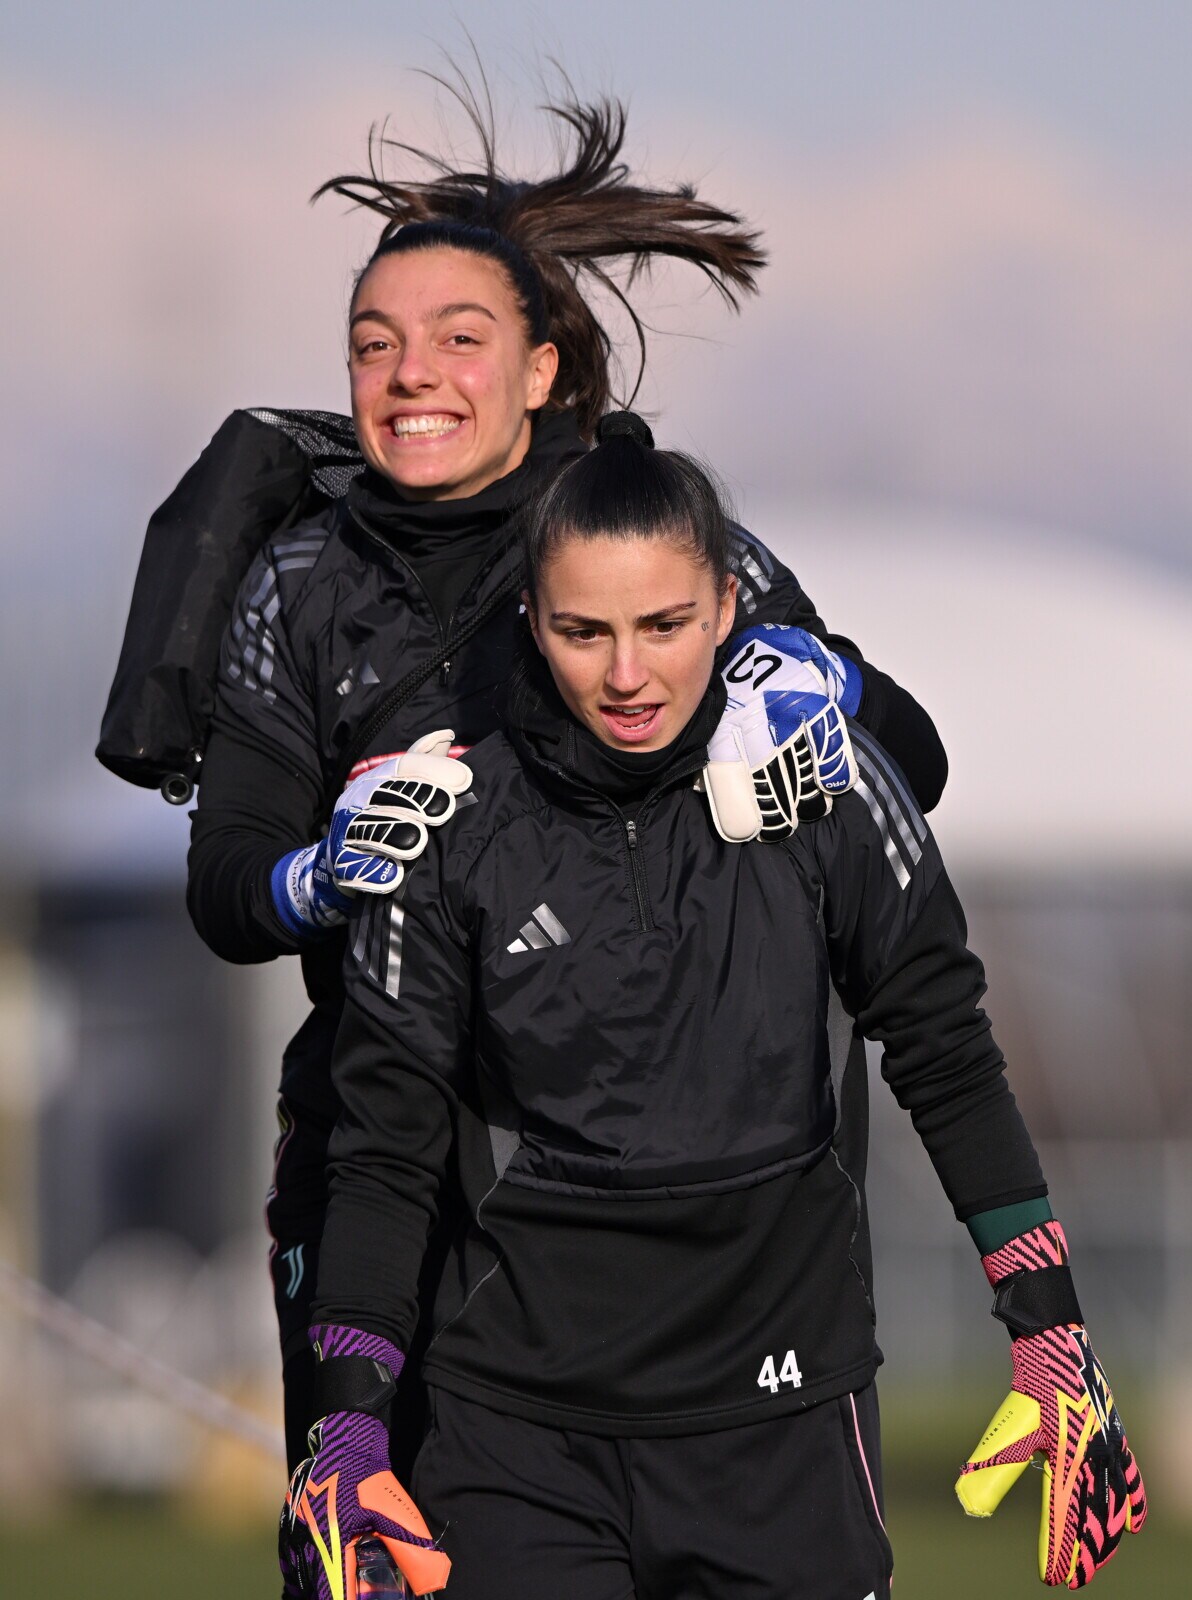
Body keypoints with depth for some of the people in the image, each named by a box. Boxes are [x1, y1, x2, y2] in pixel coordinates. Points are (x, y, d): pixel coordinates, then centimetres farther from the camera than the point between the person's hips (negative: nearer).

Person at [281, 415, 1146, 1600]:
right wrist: (348, 1424, -6)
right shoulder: (455, 826, -5)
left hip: (785, 1414, 0)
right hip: (525, 1411, 0)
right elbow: (386, 1143, 0)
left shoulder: (822, 784, -5)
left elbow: (947, 1060, 3)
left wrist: (1052, 1339, 0)